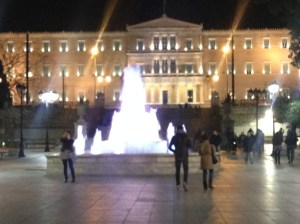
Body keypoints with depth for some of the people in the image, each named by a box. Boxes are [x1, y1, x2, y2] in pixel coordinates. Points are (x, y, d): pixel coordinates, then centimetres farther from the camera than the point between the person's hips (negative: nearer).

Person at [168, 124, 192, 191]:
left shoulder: (174, 137, 1)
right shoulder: (186, 137, -2)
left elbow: (170, 147, 0)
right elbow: (190, 146, -3)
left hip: (177, 156, 1)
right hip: (185, 155, -1)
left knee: (177, 170, 12)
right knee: (186, 170, 6)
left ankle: (178, 185, 9)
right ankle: (185, 182, -16)